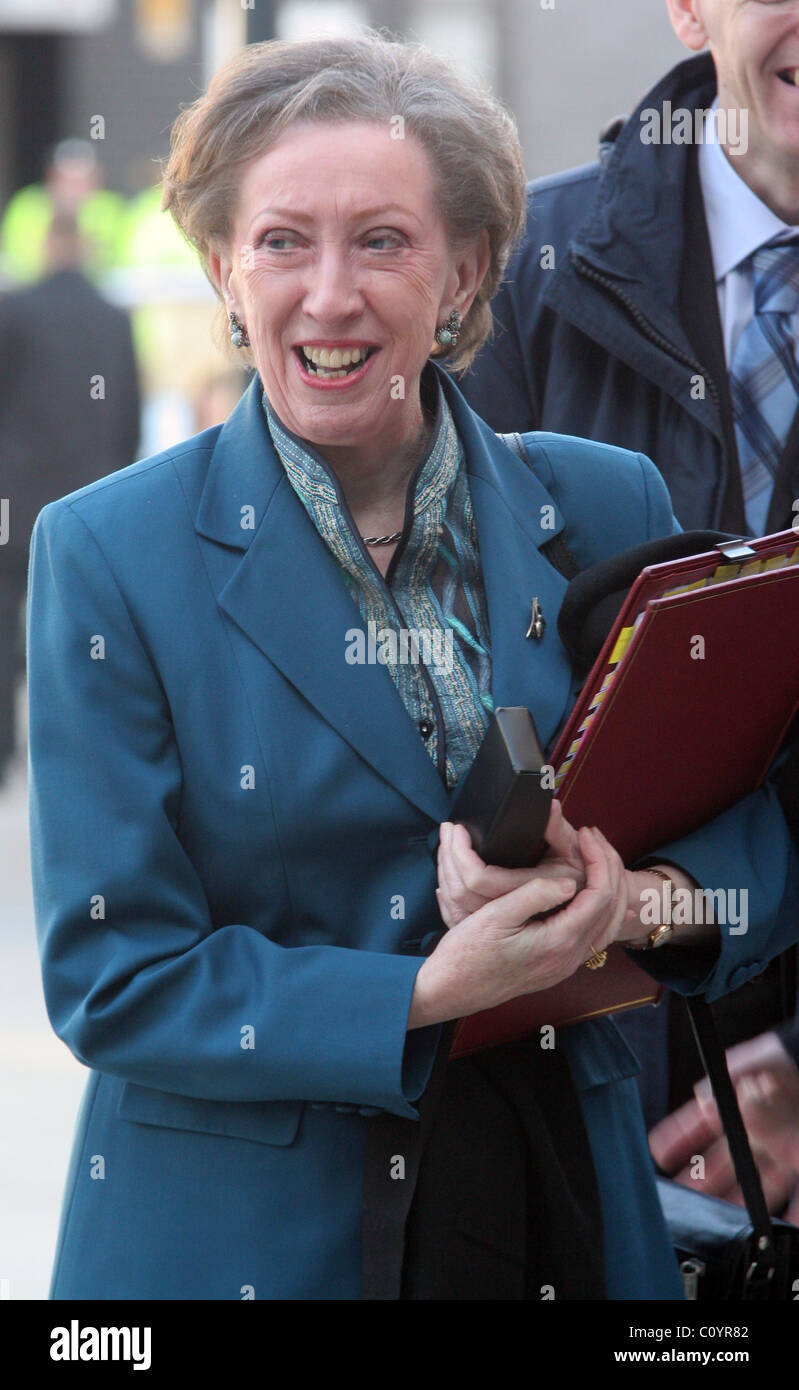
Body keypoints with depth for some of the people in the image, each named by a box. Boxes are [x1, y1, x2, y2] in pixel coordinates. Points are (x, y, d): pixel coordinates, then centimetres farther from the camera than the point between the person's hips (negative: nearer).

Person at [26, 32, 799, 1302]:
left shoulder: (606, 511, 1)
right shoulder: (109, 555, -7)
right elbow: (111, 976, -10)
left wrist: (634, 901, -18)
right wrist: (432, 993, -21)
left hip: (564, 1215, 3)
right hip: (238, 1239, -2)